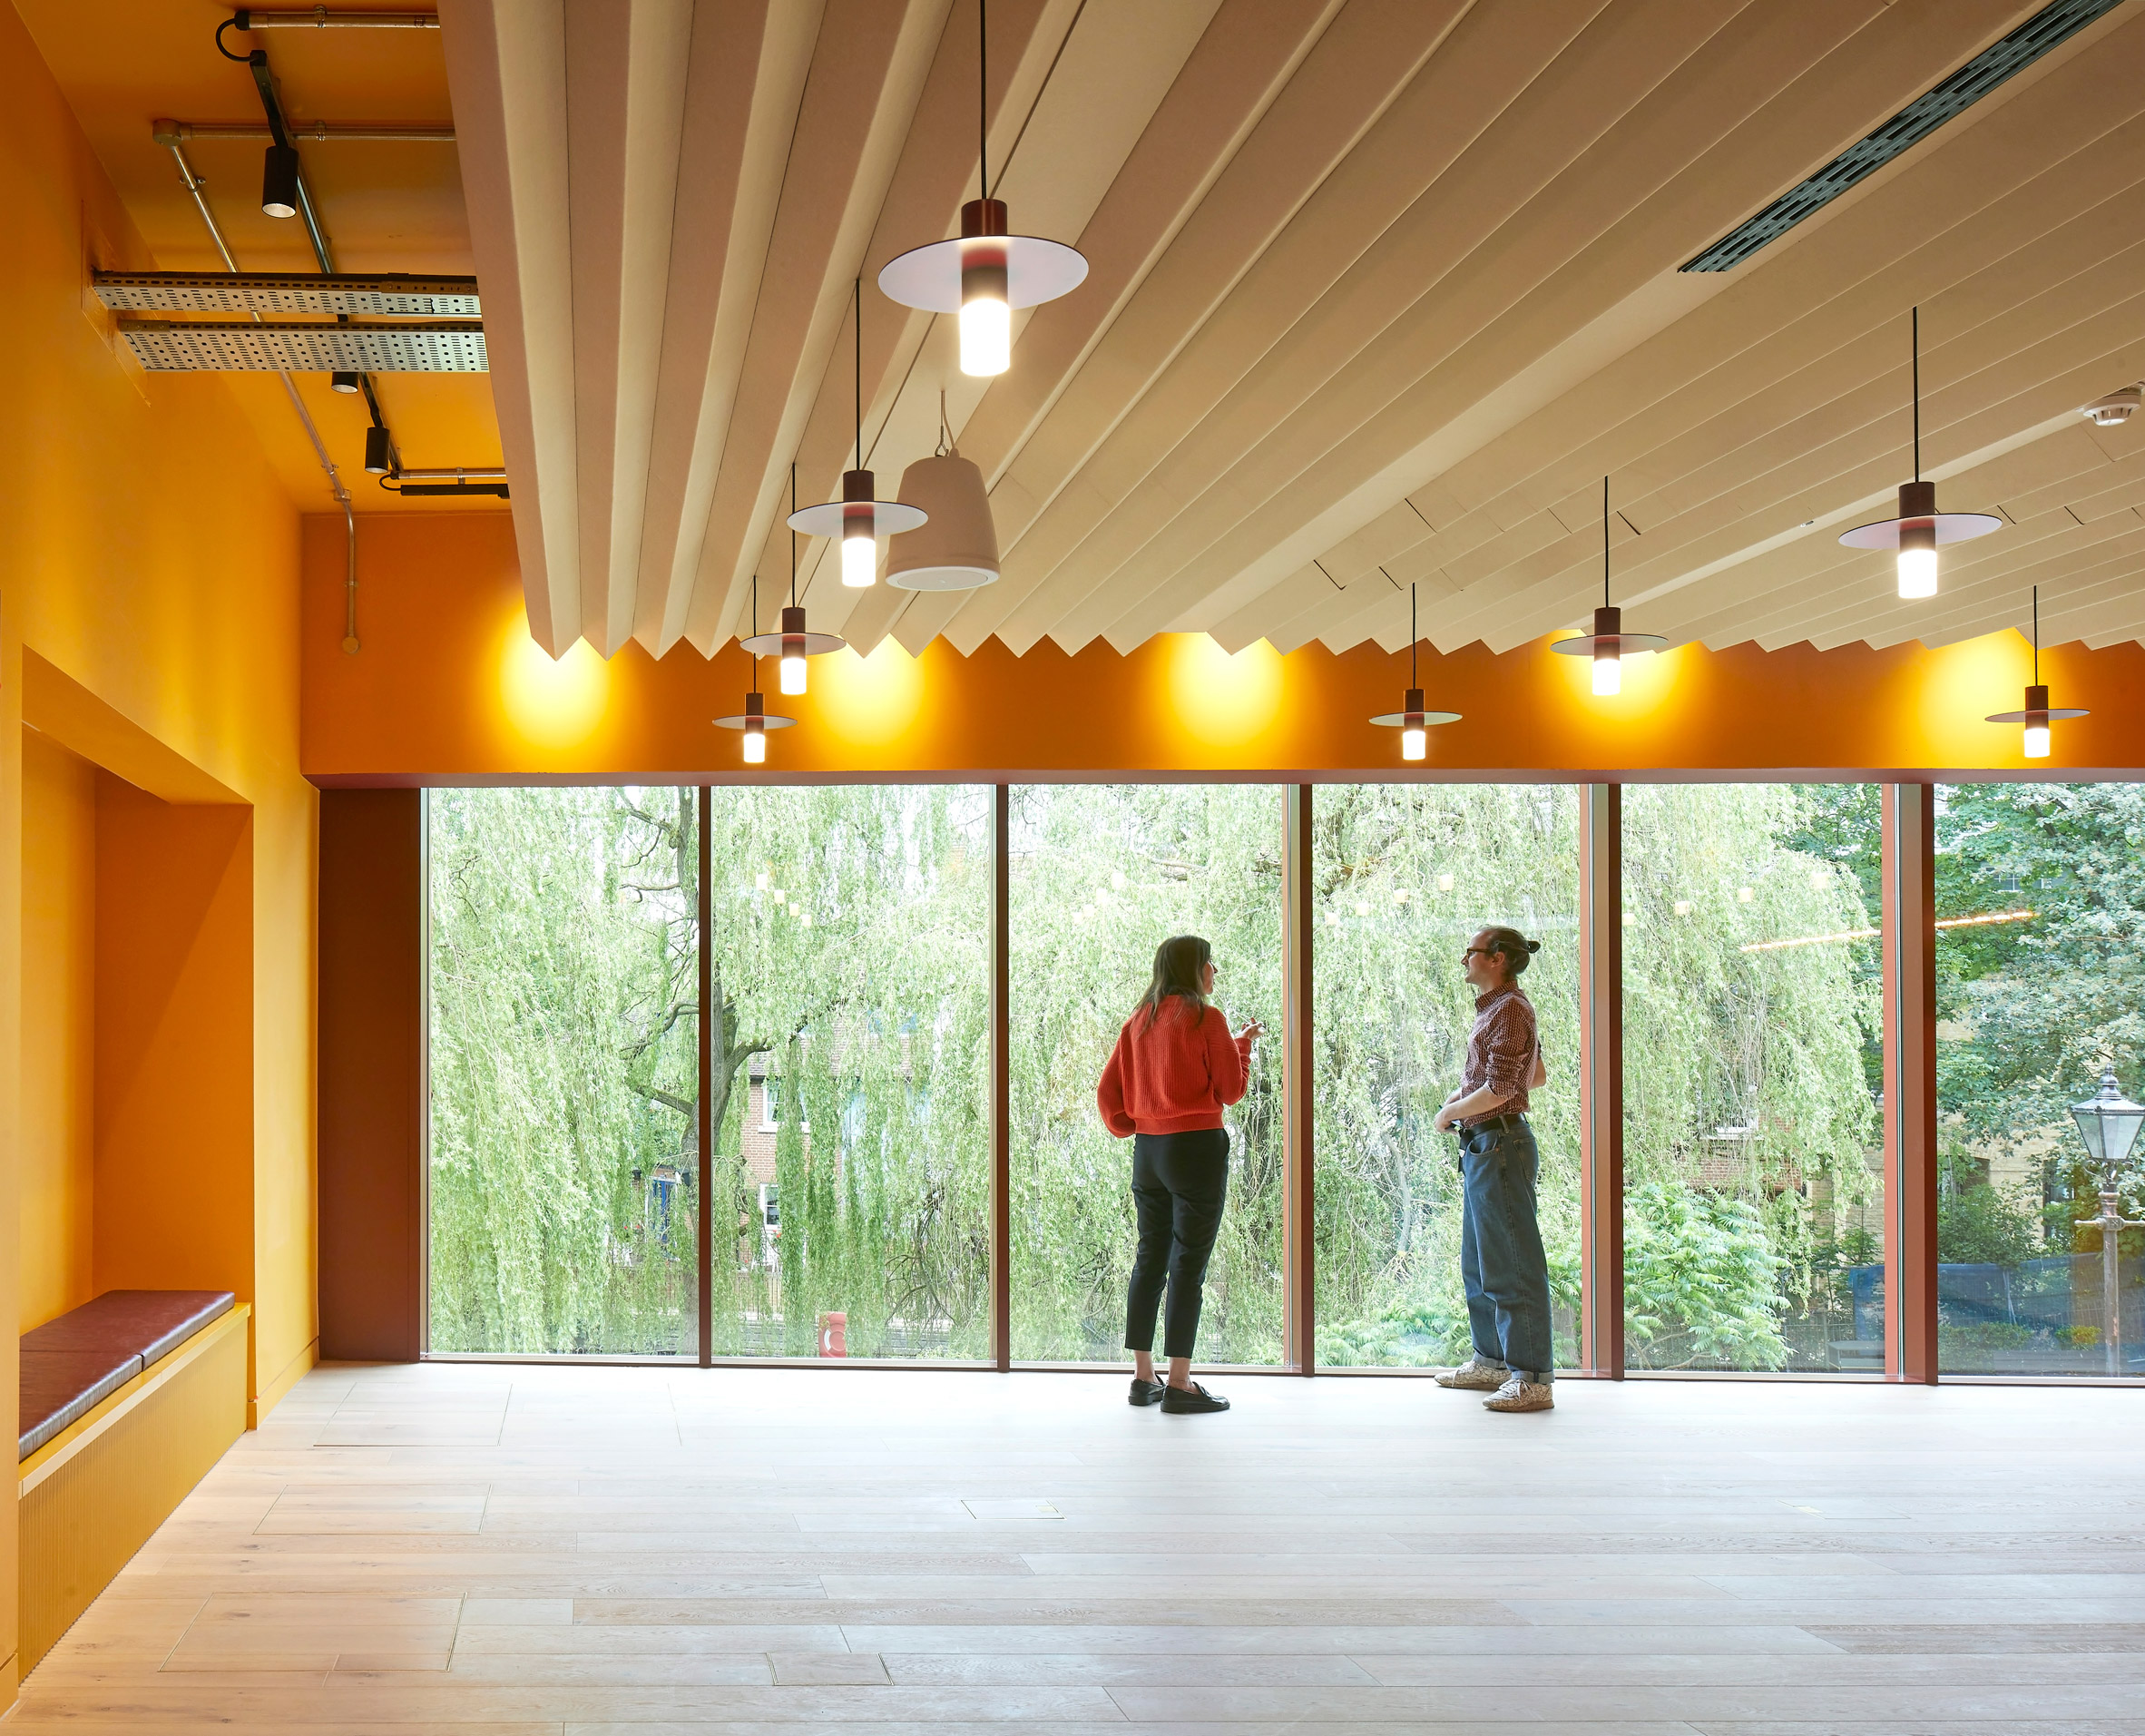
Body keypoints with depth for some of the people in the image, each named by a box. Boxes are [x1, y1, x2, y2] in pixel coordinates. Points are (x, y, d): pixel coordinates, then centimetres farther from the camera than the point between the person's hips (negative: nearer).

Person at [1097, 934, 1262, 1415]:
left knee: (1150, 1259, 13)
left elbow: (1107, 1091, 10)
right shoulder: (1205, 1018, -8)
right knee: (1189, 1265, -4)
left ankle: (1143, 1377, 17)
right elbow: (1230, 1090, -4)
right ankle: (1179, 1384, -4)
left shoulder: (1139, 1021, 10)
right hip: (1197, 1146, -7)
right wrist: (1244, 1043, 10)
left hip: (1147, 1150, 7)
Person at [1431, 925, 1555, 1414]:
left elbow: (1499, 1089, -21)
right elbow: (1537, 1077, 28)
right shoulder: (1499, 1008, 18)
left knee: (1512, 1264, -10)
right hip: (1482, 1147, 11)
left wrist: (1452, 1111, -7)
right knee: (1478, 1262, 18)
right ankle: (1492, 1360, 27)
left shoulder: (1510, 1009, -14)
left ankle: (1533, 1377, -10)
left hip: (1500, 1144, -11)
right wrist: (1466, 1093, 22)